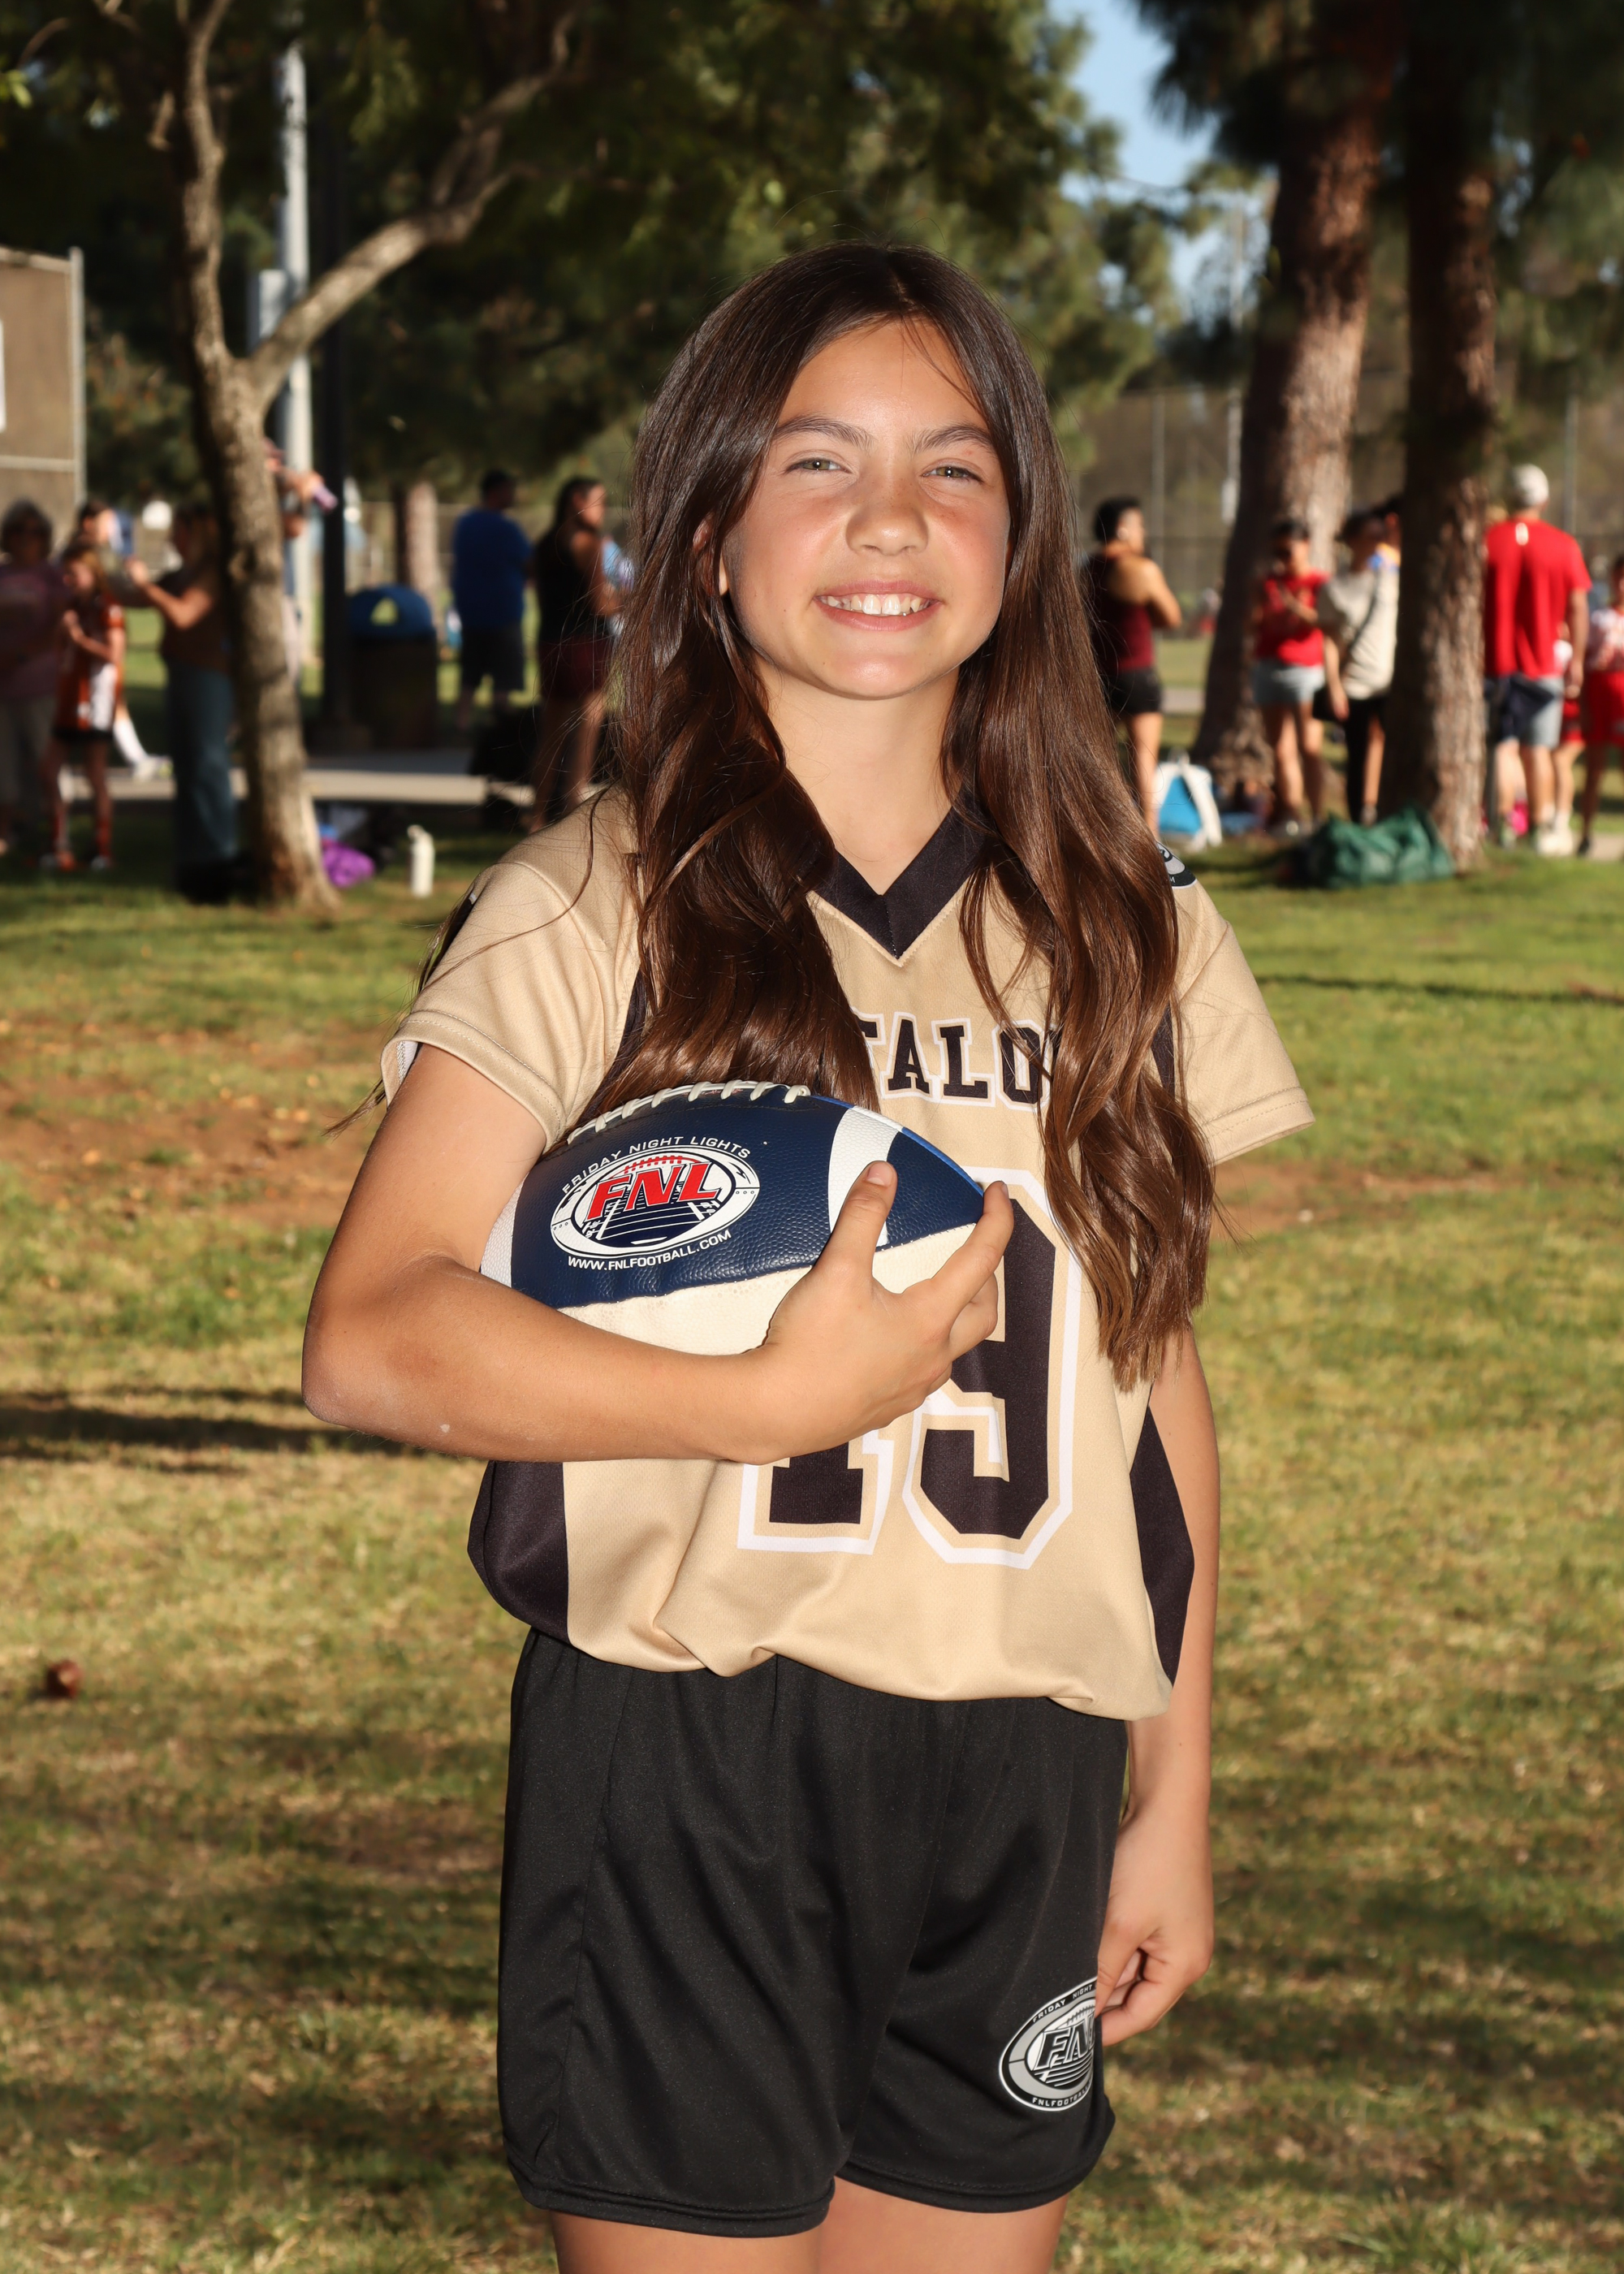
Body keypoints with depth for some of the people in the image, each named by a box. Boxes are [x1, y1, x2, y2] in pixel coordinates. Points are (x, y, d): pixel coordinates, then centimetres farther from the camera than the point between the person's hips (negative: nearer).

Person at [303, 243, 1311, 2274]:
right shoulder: (589, 915, -3)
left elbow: (1157, 1382, 13)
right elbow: (374, 1335, -11)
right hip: (680, 1759, -3)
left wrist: (1173, 1803, 12)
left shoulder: (1127, 936, 9)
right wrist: (781, 1395, -21)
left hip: (1022, 1789, 3)